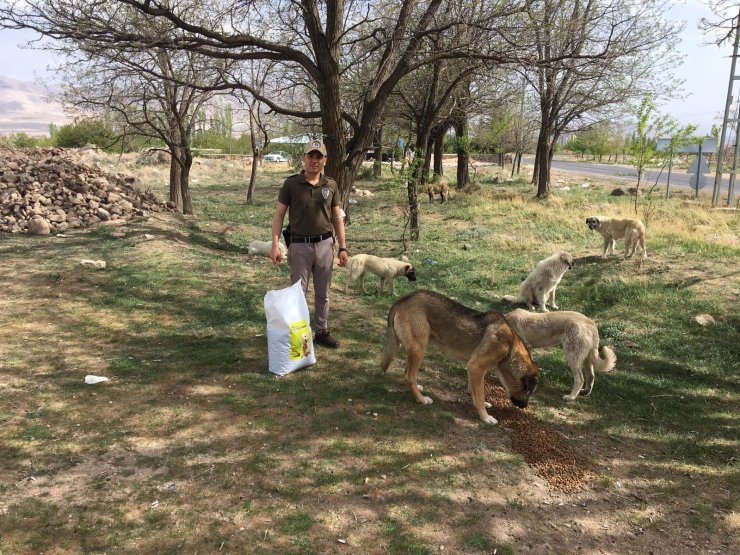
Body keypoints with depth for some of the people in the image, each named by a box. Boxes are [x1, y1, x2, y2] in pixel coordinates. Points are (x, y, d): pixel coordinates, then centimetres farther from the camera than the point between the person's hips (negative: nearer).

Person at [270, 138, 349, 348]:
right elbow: (279, 215, -2)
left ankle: (322, 331, 24)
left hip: (325, 244, 3)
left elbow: (337, 217, 9)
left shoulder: (331, 185, 4)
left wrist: (342, 247, 5)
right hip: (299, 245, -3)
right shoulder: (291, 184, -4)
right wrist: (275, 245, -10)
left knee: (323, 293, 11)